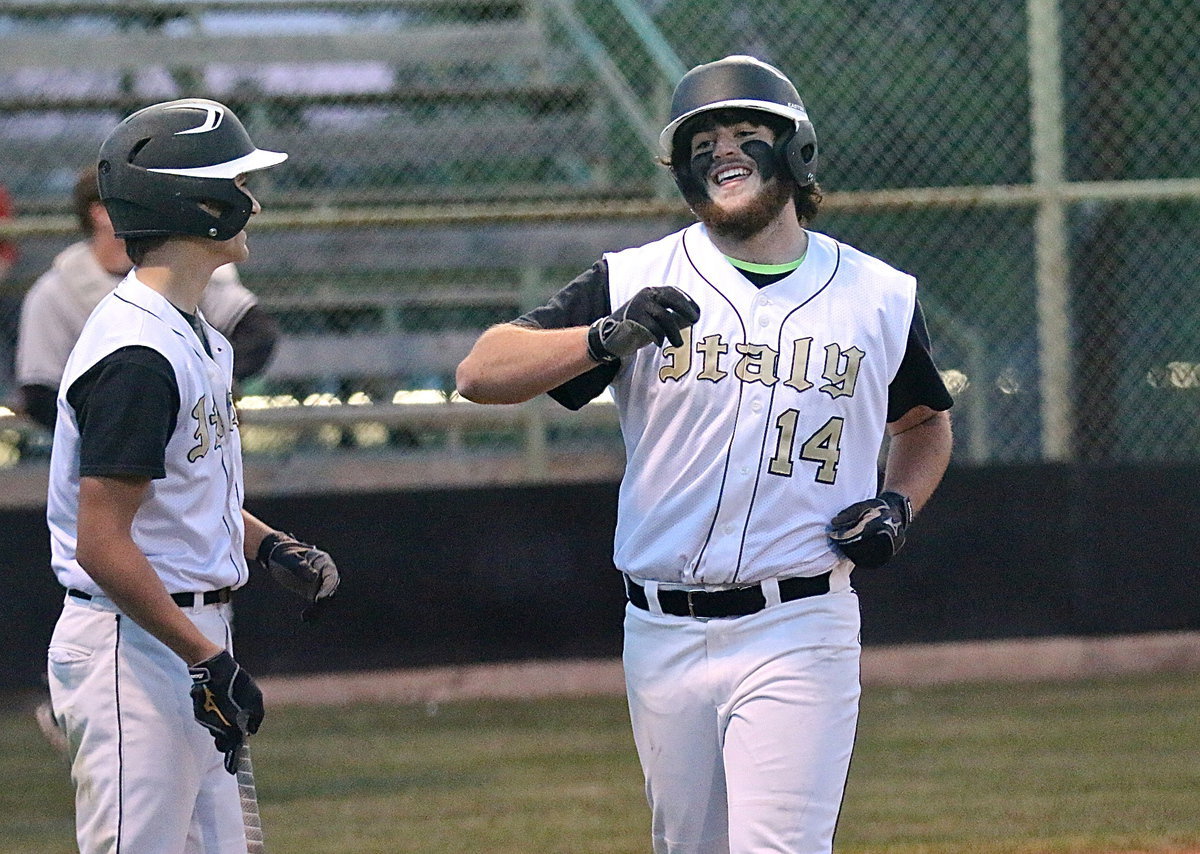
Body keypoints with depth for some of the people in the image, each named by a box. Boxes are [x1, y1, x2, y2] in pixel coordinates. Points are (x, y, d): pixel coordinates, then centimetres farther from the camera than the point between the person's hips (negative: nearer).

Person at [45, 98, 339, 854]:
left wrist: (269, 546, 8)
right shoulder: (137, 354, -19)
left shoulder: (198, 336, 13)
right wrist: (207, 659, -24)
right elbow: (103, 544, -23)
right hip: (133, 648, -11)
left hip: (190, 639, 11)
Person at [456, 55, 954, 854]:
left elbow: (926, 422, 24)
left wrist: (897, 505, 3)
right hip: (664, 635, 2)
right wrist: (608, 337, -23)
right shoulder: (637, 282, 1)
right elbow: (480, 373, -7)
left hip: (799, 637, -2)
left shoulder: (881, 299, 5)